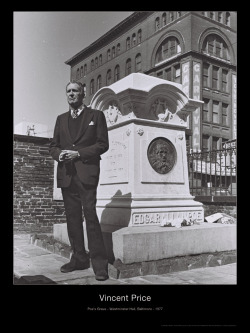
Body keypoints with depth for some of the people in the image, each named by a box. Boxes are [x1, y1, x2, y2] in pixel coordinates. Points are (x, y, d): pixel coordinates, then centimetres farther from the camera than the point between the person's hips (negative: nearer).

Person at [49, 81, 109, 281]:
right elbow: (53, 145, 19)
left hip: (87, 172, -5)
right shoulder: (61, 119, 20)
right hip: (66, 174, 5)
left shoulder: (96, 115, 7)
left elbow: (103, 144, -1)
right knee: (72, 217, 6)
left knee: (90, 215, -13)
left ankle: (99, 262, -8)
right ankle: (79, 259, 15)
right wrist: (59, 154, -5)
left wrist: (79, 153, -11)